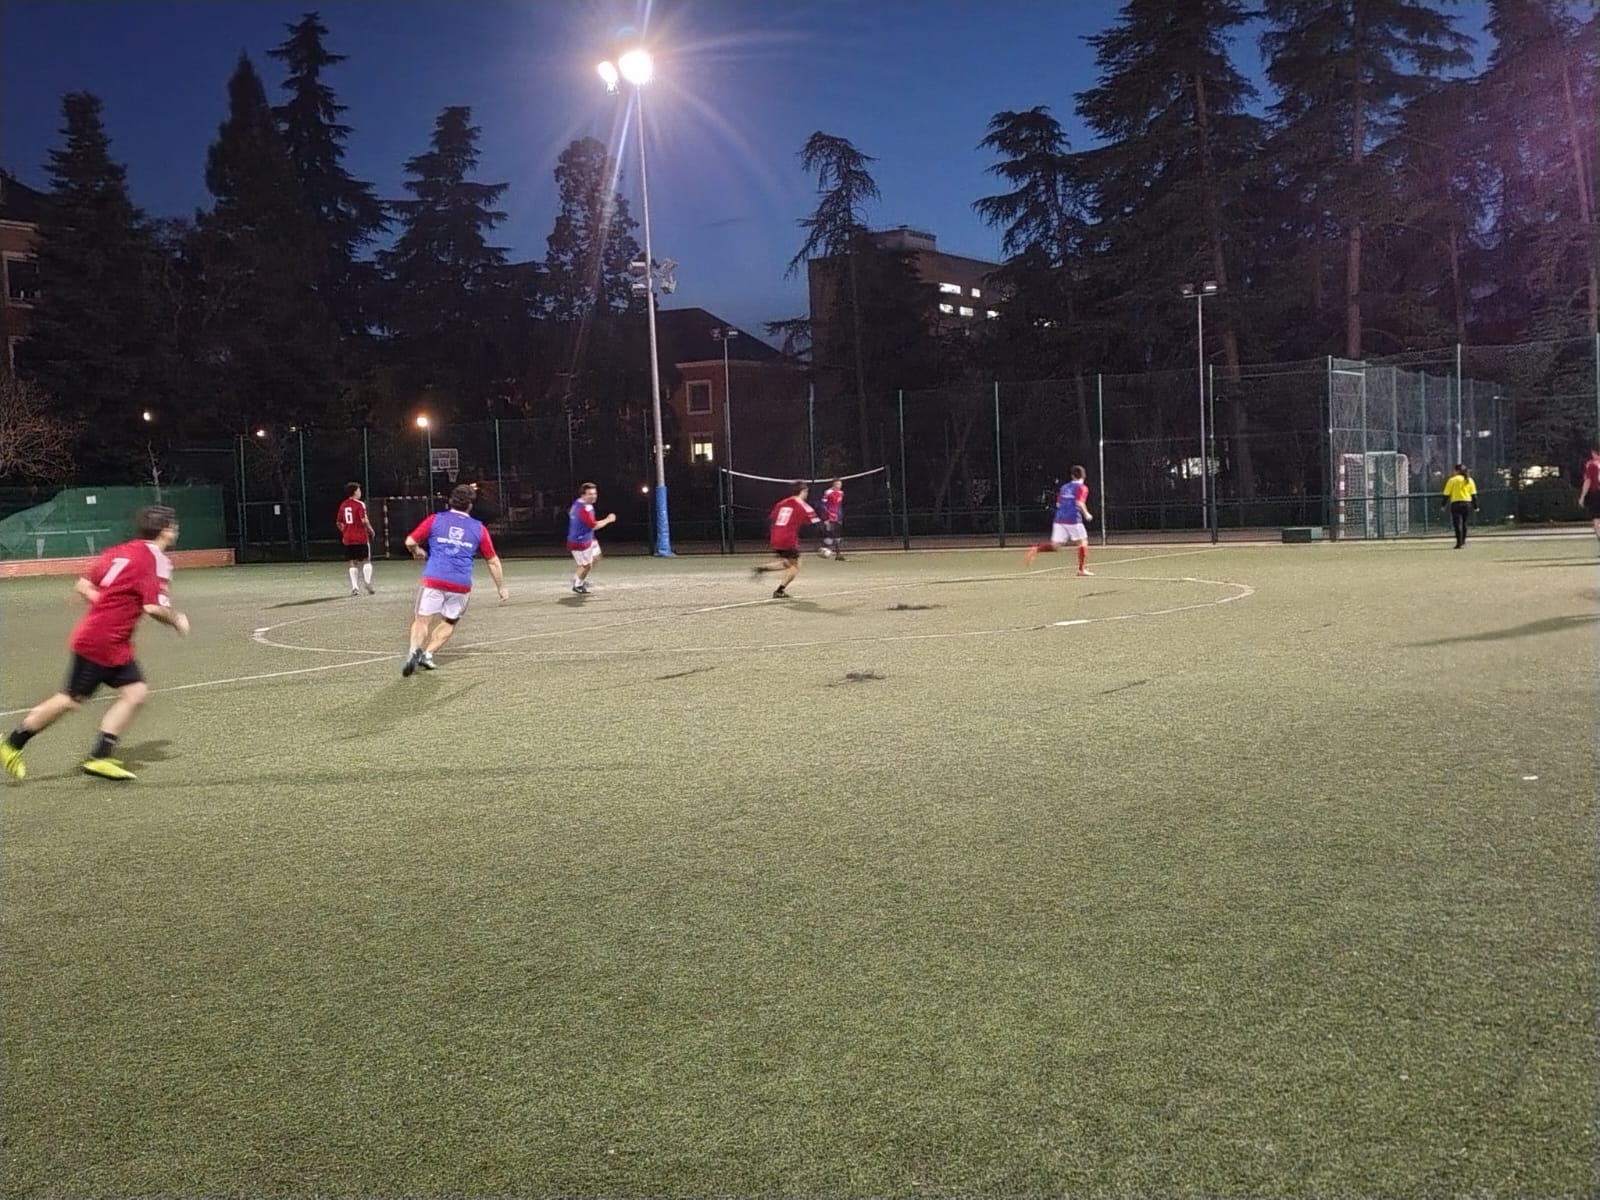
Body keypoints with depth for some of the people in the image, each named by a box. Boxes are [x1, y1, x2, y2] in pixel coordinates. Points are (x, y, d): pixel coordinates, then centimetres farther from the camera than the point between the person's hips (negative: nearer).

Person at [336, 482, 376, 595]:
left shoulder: (343, 505, 8)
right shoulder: (359, 504, -9)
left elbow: (338, 523, 10)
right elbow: (364, 520, -19)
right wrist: (370, 530, -4)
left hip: (348, 539, 5)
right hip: (361, 538, -5)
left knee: (353, 563, 7)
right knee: (366, 561, 6)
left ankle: (355, 587, 1)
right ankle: (368, 585, -1)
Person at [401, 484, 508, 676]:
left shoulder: (435, 520, 7)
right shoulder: (479, 528, 10)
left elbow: (410, 542, 4)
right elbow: (493, 561, 13)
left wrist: (418, 552, 26)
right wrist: (501, 588, 22)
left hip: (434, 580, -1)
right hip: (461, 585, 1)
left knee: (422, 620, 5)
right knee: (449, 622, 19)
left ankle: (415, 651, -20)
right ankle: (428, 654, 6)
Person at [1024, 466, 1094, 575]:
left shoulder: (1064, 487, 18)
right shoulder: (1082, 488, -2)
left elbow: (1058, 503, 17)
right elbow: (1079, 503, -16)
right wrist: (1086, 514, -4)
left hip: (1059, 519, 5)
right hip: (1073, 520, -5)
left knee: (1055, 545, 5)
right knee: (1083, 542, 9)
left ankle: (1036, 550, -18)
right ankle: (1082, 569, 6)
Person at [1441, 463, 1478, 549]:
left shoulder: (1452, 480, -3)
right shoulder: (1469, 480, 9)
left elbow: (1447, 494, -4)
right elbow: (1474, 494, 8)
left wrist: (1443, 505, 5)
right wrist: (1475, 506, 13)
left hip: (1456, 504, -4)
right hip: (1467, 503, 4)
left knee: (1458, 524, -4)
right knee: (1464, 523, 19)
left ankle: (1459, 543, -10)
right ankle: (1463, 541, 27)